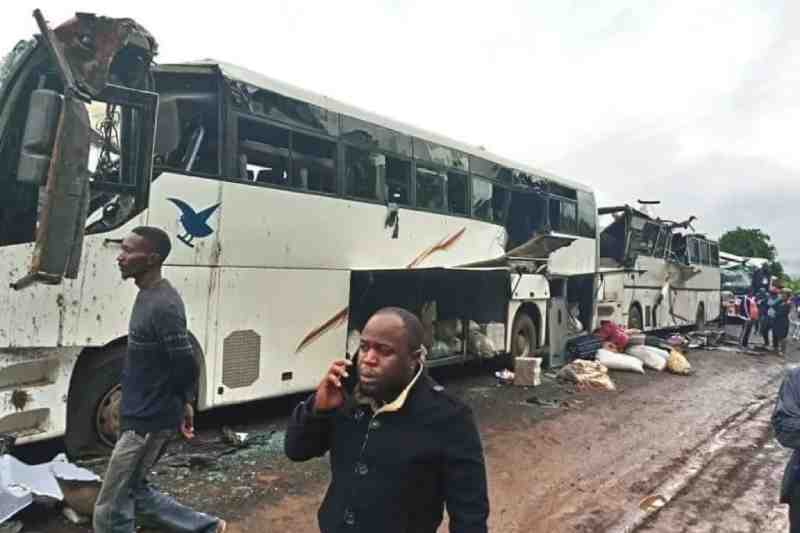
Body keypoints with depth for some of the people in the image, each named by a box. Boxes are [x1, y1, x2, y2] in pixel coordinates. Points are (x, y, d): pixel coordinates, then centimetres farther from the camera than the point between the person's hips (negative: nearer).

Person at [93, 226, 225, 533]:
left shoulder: (162, 305, -25)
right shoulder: (149, 295, 7)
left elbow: (186, 365, -22)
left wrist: (184, 404, -5)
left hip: (148, 422, -10)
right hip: (143, 417, 10)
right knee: (135, 492, 22)